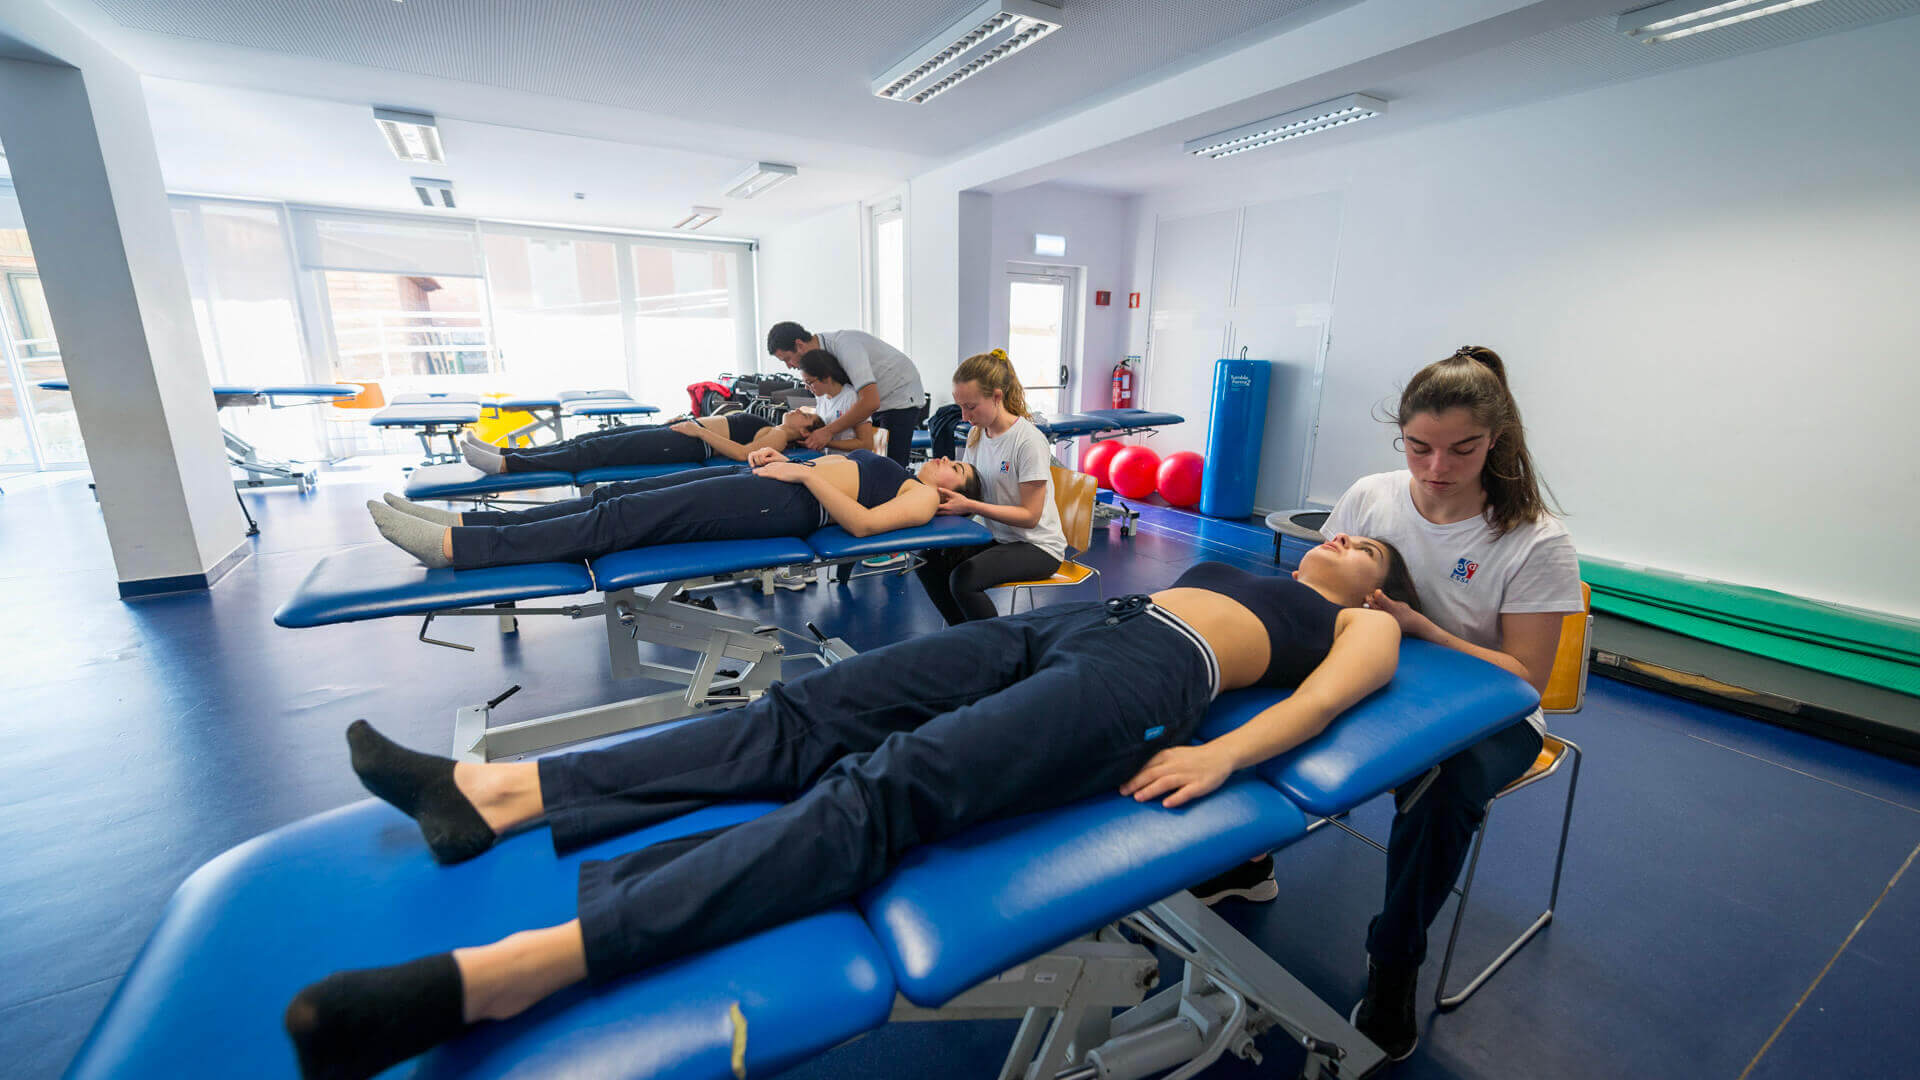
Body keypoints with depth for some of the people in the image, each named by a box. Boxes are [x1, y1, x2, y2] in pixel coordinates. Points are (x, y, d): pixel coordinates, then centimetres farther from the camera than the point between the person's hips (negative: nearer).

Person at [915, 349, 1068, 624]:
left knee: (964, 579, -28)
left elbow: (1030, 515, -20)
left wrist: (969, 505, -28)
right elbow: (969, 489, 10)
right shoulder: (977, 434, 4)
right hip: (997, 537, 8)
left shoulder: (1029, 441, -19)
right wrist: (946, 491, -13)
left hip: (1037, 546, -7)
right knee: (927, 559, -9)